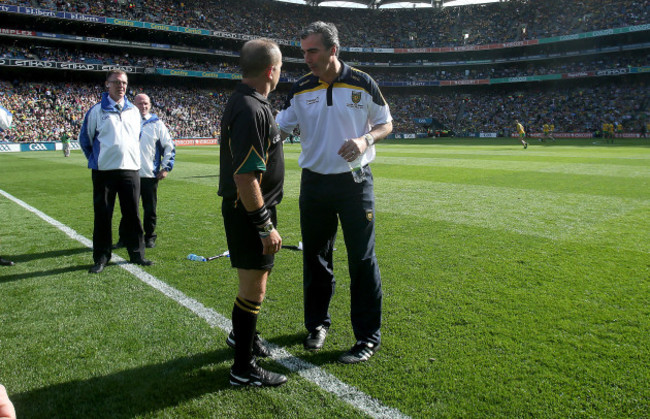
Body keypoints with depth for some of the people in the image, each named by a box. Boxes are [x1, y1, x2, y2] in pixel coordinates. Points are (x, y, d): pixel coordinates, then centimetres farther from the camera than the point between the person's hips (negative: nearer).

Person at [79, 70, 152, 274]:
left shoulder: (134, 111, 13)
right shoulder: (97, 110, 2)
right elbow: (84, 138, 9)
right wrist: (96, 159, 8)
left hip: (130, 169, 3)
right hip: (104, 171, -2)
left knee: (132, 214, 6)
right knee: (102, 214, 3)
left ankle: (137, 253, 15)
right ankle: (101, 257, 12)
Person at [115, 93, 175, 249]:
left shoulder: (157, 124, 5)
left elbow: (169, 146, 6)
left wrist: (166, 167, 0)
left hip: (150, 174, -1)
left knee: (150, 209, 5)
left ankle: (150, 238, 18)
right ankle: (124, 238, 16)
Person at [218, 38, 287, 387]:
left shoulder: (248, 102, 10)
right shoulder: (250, 110, -24)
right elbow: (245, 178, -29)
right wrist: (265, 226, -23)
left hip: (254, 209, 10)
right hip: (250, 213, -10)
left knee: (258, 276, 26)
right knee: (253, 289, 1)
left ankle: (242, 334, 47)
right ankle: (243, 369, 17)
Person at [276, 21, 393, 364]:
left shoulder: (362, 84, -4)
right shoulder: (300, 90, 3)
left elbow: (386, 123, 4)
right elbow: (278, 128, 6)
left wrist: (365, 139, -16)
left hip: (355, 182, -3)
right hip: (314, 182, 3)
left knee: (362, 260, -1)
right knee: (315, 257, 12)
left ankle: (369, 336, 13)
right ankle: (318, 323, 31)